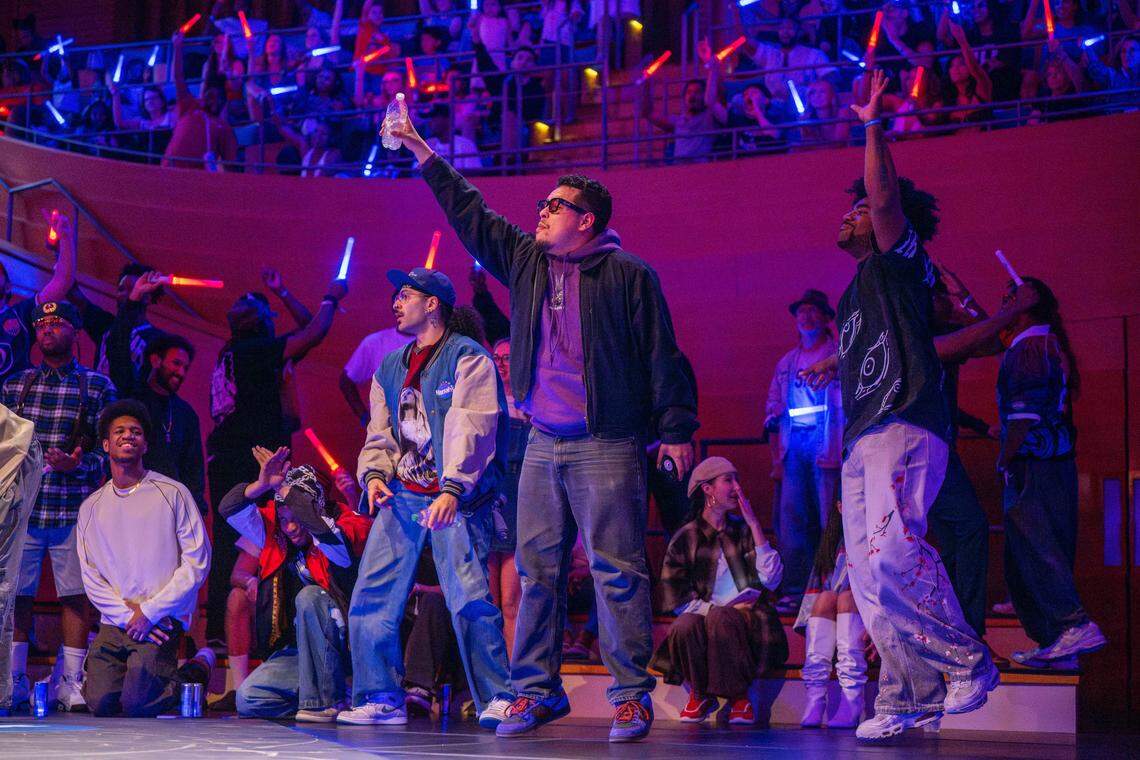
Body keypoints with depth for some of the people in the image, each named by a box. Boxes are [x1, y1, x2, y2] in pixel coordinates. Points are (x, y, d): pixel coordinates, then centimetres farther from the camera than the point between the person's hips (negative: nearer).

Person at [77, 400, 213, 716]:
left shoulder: (173, 494, 0)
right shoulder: (91, 507, 11)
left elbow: (197, 563, -5)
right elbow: (91, 578, 8)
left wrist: (150, 611, -10)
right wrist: (128, 615, -8)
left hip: (163, 622, -3)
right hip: (114, 623, 3)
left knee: (136, 705, -18)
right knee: (101, 703, -16)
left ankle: (197, 670, 10)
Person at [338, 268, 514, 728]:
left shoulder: (468, 358, -3)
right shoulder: (390, 368, 20)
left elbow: (471, 429, -13)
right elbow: (379, 433, 19)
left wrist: (452, 489, -24)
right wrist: (374, 473, -2)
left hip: (456, 500, -7)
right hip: (400, 497, 7)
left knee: (469, 596, -15)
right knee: (372, 597, 1)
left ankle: (497, 698, -7)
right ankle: (381, 699, 10)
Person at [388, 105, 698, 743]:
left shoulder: (628, 276, -2)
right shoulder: (527, 261, 14)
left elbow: (663, 356, -3)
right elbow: (470, 214, 19)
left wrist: (676, 429, -7)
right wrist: (425, 153, 18)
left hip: (608, 446, -6)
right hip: (544, 445, 6)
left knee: (618, 571, -6)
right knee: (537, 569, 5)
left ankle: (632, 695, -2)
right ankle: (537, 689, 12)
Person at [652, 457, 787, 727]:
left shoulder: (743, 530, 11)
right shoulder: (686, 538, 5)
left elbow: (771, 580, -4)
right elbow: (678, 600, -2)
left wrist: (754, 524, -5)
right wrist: (724, 607, -13)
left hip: (746, 624, 0)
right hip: (703, 618, 0)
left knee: (720, 619, -34)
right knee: (684, 626, -34)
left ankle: (739, 696, -12)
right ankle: (700, 695, -5)